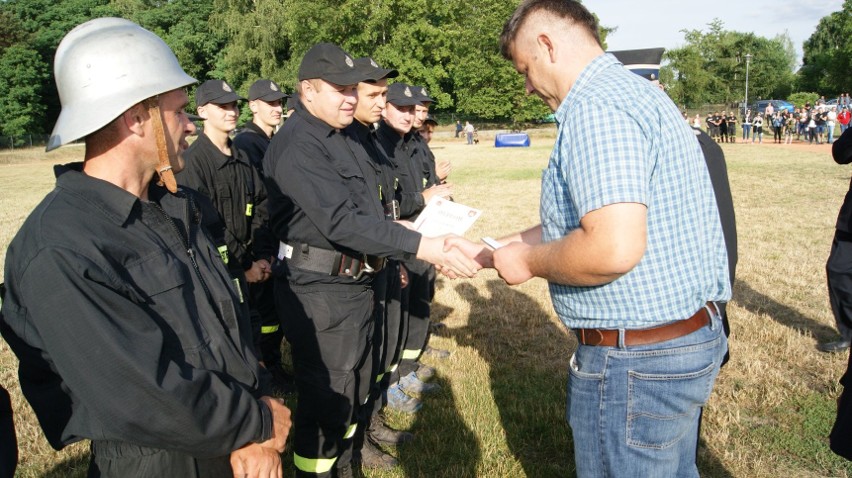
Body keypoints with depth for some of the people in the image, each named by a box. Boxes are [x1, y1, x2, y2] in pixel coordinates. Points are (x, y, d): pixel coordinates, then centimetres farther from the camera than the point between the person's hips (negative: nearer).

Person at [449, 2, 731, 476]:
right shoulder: (631, 91, 14)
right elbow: (587, 222, 19)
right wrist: (486, 252, 19)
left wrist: (527, 261, -13)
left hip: (636, 363, -10)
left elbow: (613, 249, -32)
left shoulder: (595, 105, -20)